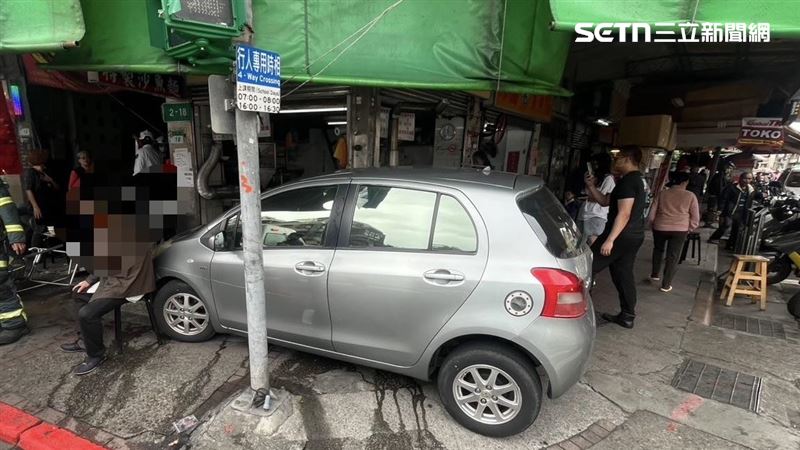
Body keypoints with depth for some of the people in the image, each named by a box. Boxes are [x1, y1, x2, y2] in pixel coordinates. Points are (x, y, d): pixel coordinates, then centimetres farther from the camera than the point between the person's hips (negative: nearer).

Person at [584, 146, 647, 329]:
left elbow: (624, 214, -23)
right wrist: (591, 186, 6)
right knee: (624, 274, 14)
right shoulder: (636, 180, 18)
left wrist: (610, 240, -26)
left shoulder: (627, 181, -16)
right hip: (633, 236, 10)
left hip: (622, 236, -10)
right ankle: (627, 316, 19)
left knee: (587, 267, -4)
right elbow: (605, 201, 19)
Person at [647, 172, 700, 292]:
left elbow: (652, 213, 4)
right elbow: (695, 217, 0)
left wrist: (653, 224, 19)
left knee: (658, 250, 26)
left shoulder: (663, 193, 2)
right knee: (673, 256, 6)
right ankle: (666, 285, 9)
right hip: (680, 230, -1)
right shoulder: (690, 196, -1)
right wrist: (688, 230, 13)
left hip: (660, 227, 1)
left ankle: (655, 274, 33)